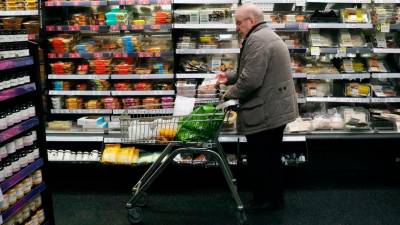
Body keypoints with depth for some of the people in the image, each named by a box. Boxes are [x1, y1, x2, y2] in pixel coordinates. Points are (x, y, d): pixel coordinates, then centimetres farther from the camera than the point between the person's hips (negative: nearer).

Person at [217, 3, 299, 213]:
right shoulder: (268, 35, 15)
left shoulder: (257, 40, -19)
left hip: (264, 113, -10)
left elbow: (250, 80, -26)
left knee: (258, 161, 3)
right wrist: (229, 77, 12)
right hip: (278, 109, 11)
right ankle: (276, 198, 30)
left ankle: (262, 200, 16)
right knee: (272, 157, 19)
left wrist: (229, 94, -10)